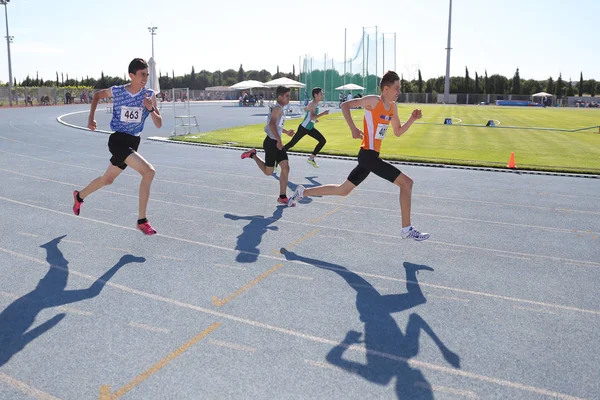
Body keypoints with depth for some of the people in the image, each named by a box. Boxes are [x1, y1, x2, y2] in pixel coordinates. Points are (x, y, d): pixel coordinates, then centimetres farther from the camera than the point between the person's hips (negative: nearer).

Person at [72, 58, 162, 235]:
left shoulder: (150, 95, -4)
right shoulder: (116, 92, -10)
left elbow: (159, 124, -6)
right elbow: (97, 95, 13)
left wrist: (150, 109, -24)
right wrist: (91, 118, 8)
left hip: (133, 142, 5)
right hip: (118, 140, -5)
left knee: (107, 179, 22)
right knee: (148, 171, -25)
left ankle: (79, 196, 53)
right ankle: (142, 220, -17)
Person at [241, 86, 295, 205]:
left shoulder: (280, 109, 15)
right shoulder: (278, 108, -15)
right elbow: (272, 124, -30)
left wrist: (286, 132, 33)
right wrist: (279, 140, -32)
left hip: (277, 142, 9)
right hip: (271, 142, -9)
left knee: (285, 168, 1)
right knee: (268, 171, 2)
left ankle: (282, 197, 5)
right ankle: (252, 155, 21)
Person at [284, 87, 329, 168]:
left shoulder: (316, 104, 7)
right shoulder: (312, 104, -21)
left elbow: (305, 109, 25)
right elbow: (312, 117, -35)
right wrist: (323, 113, -37)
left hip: (310, 128, 9)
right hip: (303, 128, -9)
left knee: (323, 141, 2)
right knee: (292, 143, -3)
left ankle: (311, 158, 9)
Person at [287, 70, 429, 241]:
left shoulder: (393, 107, 13)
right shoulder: (373, 101, -11)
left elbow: (398, 132, 22)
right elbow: (345, 105, -12)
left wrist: (412, 119, 5)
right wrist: (353, 128, -23)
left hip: (370, 156, 9)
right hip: (368, 155, -9)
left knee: (343, 190, 18)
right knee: (406, 182, -10)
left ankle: (302, 192, 27)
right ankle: (407, 229, -2)